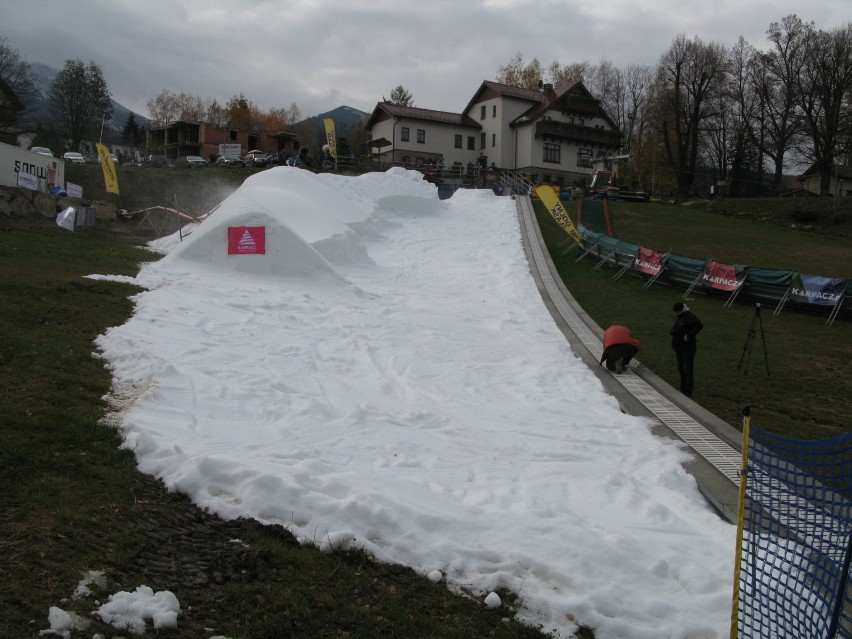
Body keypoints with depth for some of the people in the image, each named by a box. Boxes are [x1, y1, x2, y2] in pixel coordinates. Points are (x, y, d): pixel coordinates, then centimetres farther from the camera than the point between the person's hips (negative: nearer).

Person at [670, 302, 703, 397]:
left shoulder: (690, 316, -14)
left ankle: (688, 393, -3)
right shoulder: (678, 317, 14)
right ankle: (683, 390, 26)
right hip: (679, 348, 10)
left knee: (687, 371, -7)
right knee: (681, 370, 16)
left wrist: (689, 335, -23)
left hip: (688, 349, -10)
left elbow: (699, 325, -27)